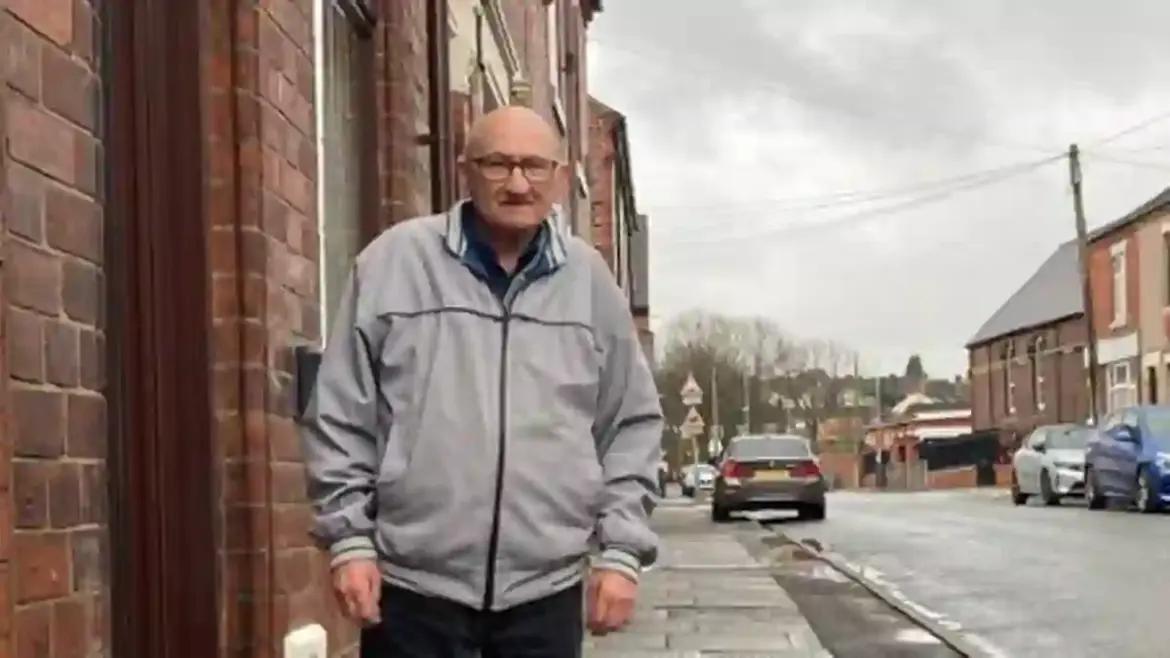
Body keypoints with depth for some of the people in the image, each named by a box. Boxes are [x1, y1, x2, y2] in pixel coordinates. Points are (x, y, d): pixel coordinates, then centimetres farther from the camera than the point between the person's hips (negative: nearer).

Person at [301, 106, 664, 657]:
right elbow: (340, 415, 1)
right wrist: (349, 538, -4)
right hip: (414, 582, -2)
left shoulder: (588, 280, 5)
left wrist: (620, 550, 4)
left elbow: (631, 425, 10)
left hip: (546, 586, 2)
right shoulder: (394, 261, -2)